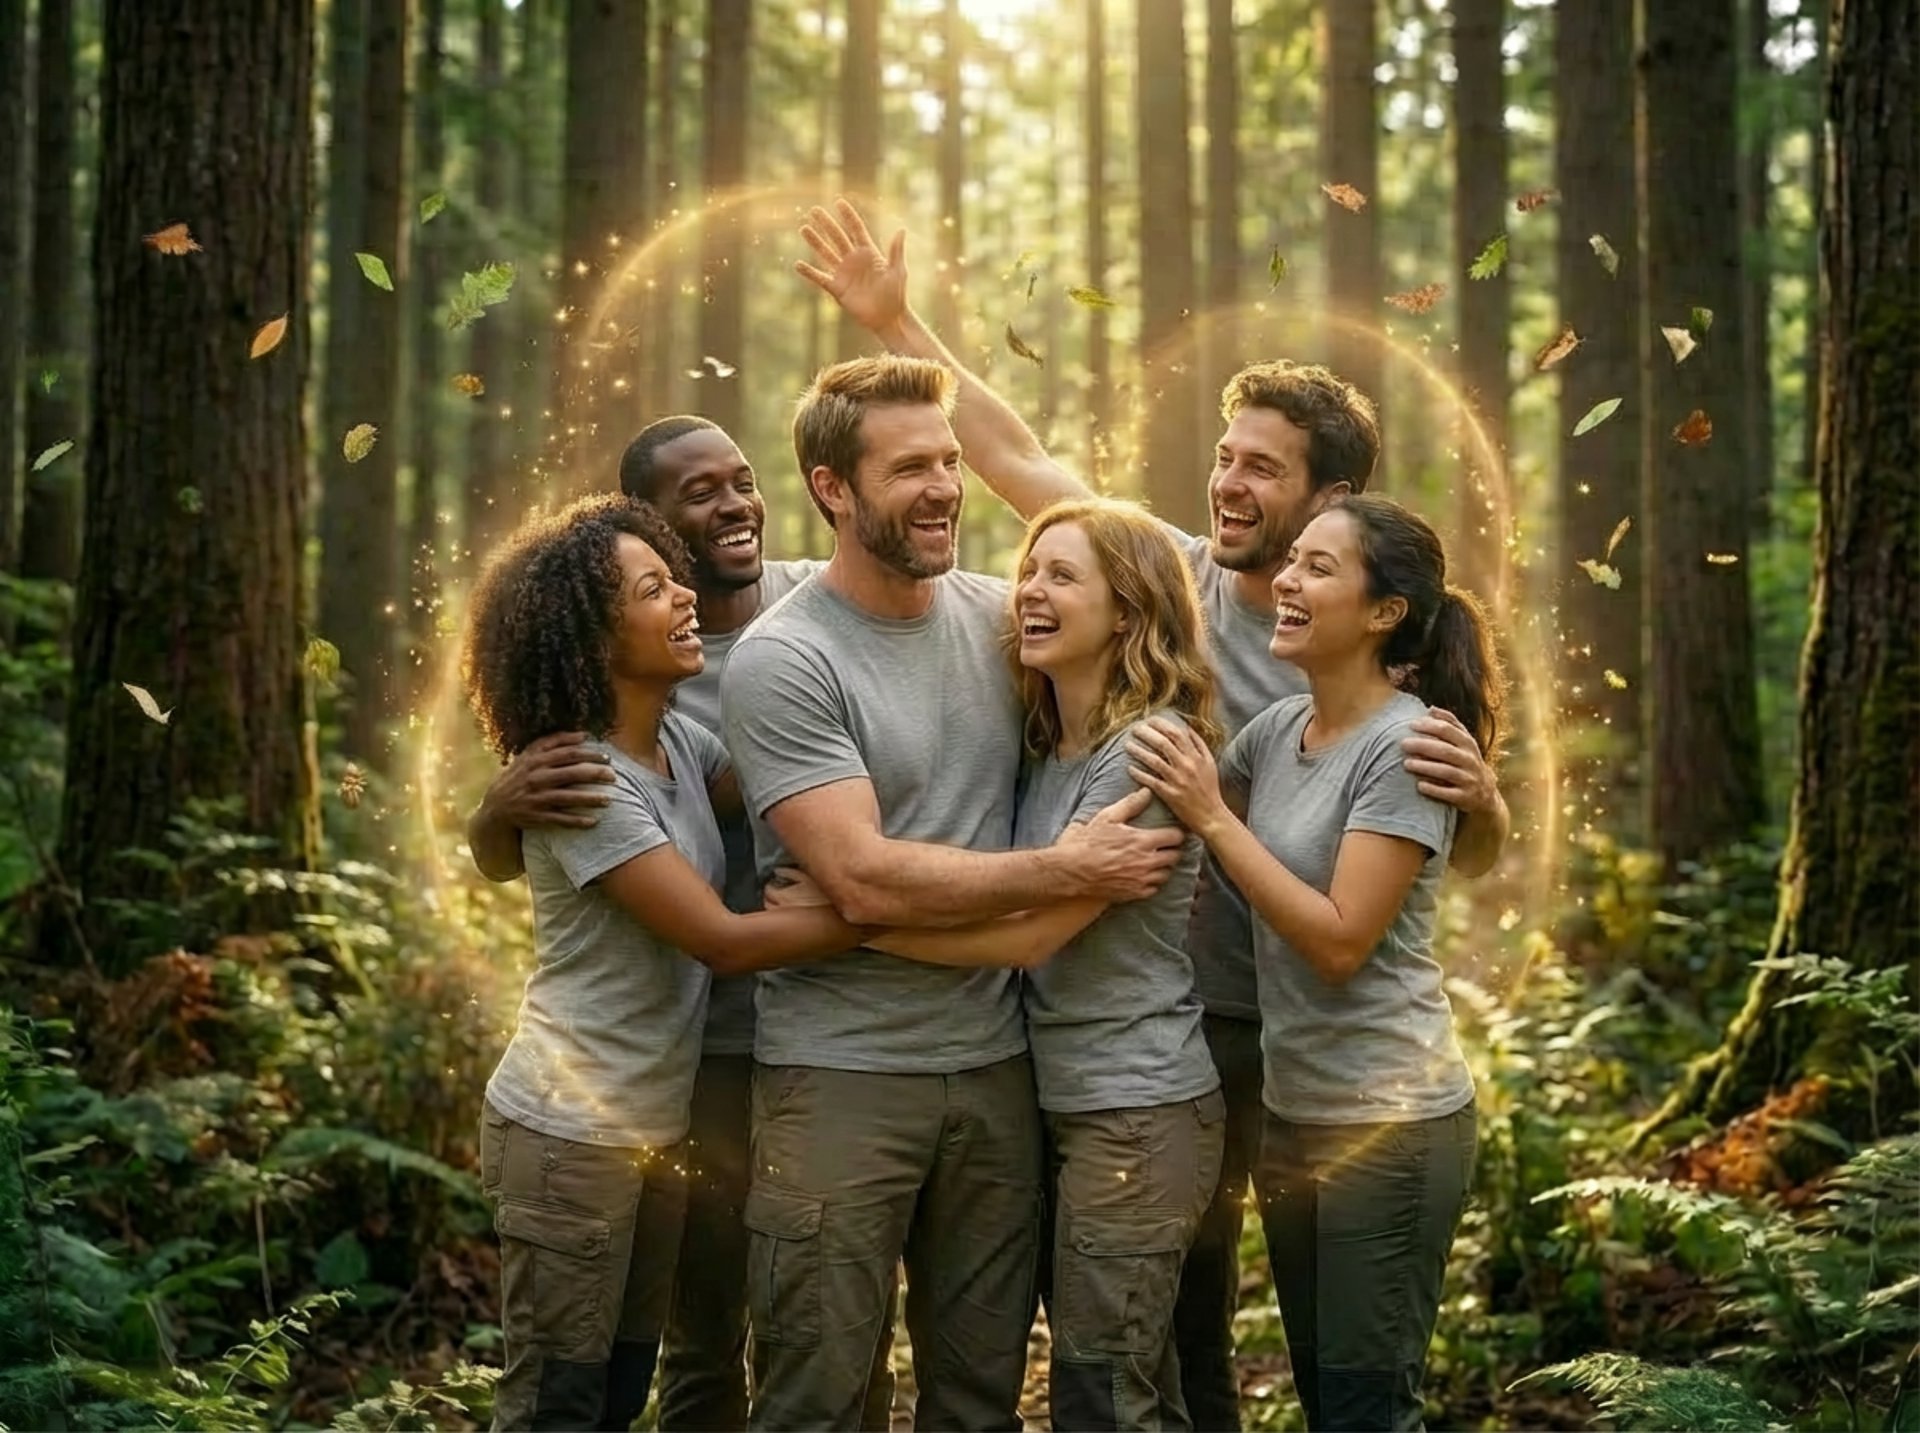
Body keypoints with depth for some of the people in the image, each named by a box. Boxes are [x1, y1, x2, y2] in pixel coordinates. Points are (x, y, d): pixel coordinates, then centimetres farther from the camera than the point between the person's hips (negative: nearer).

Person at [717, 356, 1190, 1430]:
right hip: (841, 1073, -5)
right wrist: (1067, 873, -14)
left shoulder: (1001, 618, 5)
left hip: (997, 1061, 5)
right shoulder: (781, 660, -11)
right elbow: (865, 880, -18)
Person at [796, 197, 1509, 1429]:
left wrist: (1480, 794, -29)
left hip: (1312, 1043, -4)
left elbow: (1472, 862, -6)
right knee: (1179, 1310, 15)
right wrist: (895, 323, 4)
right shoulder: (1177, 581, -2)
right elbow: (1019, 459, 4)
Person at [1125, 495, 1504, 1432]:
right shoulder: (1278, 728, 5)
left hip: (1387, 1120, -8)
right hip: (1290, 1109, 8)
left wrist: (1213, 819, -21)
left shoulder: (1404, 745, -17)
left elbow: (1340, 940, -22)